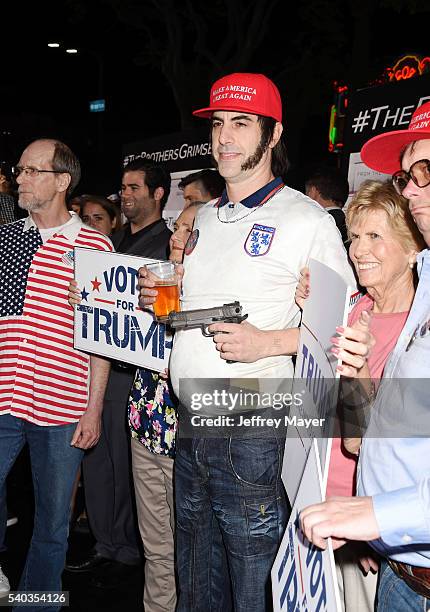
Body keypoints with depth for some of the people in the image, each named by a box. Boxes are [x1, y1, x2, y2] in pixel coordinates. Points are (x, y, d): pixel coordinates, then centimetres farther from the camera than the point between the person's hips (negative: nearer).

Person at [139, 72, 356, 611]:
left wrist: (270, 342, -21)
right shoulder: (205, 217, 14)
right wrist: (164, 299, 6)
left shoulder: (306, 219, -8)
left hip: (254, 436, -7)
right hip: (189, 427, 7)